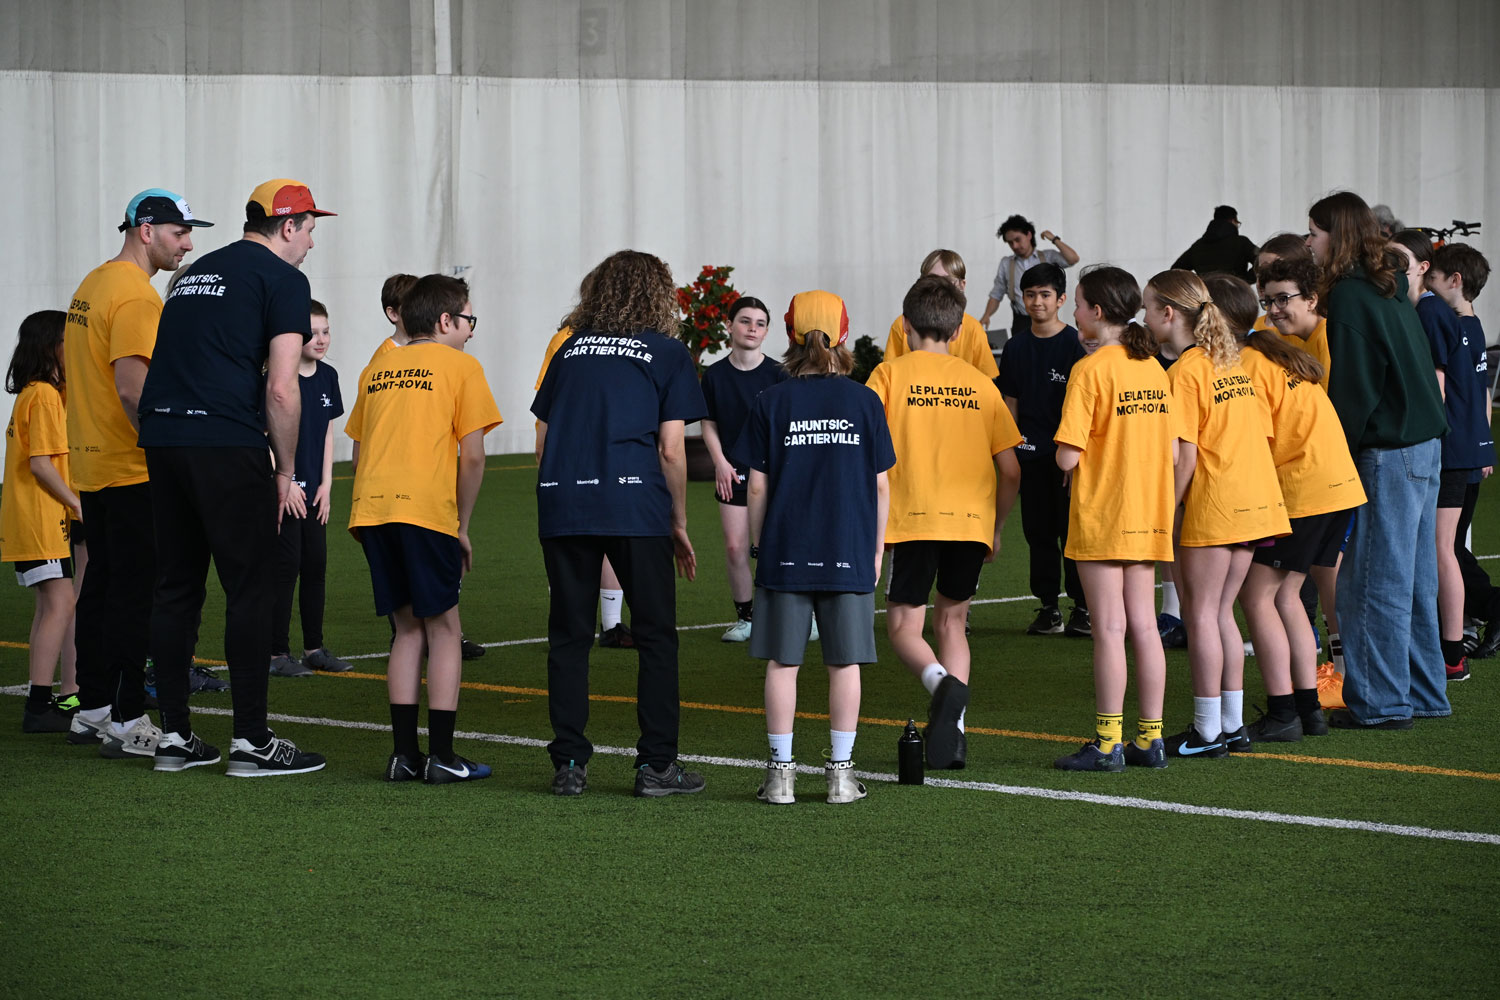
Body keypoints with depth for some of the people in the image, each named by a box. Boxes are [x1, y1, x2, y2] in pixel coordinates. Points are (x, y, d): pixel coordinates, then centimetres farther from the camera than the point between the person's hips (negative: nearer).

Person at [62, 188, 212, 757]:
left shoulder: (91, 285, 15)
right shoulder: (135, 296, -16)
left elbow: (71, 367, 23)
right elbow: (133, 387, -24)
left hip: (90, 464, 10)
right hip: (132, 470, -10)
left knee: (102, 584, 15)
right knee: (135, 590, -7)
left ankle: (92, 710, 21)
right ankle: (127, 724, -7)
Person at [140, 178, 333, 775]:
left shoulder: (197, 273, 22)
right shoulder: (282, 278, -1)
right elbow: (280, 389, -9)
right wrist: (286, 473, -1)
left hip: (161, 438, 7)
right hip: (228, 445, -7)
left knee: (176, 588, 12)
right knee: (250, 590, -2)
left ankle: (174, 736, 15)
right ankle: (251, 741, -2)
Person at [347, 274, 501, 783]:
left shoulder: (376, 369, 19)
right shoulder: (460, 366, 4)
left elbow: (359, 452, 19)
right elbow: (472, 457, -2)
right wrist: (463, 527, 6)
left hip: (371, 507, 5)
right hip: (426, 507, -5)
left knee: (408, 627, 14)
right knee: (442, 628, 4)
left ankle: (404, 752, 9)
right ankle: (441, 756, 1)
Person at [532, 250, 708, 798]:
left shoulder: (570, 351, 18)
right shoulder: (668, 353, 7)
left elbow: (543, 441, 15)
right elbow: (670, 450, 1)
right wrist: (679, 525, 9)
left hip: (562, 505, 3)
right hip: (634, 505, -3)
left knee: (569, 635, 8)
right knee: (656, 635, 5)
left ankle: (569, 763, 6)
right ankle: (657, 763, 4)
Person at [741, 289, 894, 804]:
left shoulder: (769, 403, -2)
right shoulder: (864, 401, 0)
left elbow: (756, 487, -1)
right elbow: (881, 487, 2)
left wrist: (761, 548, 10)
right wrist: (875, 551, 12)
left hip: (785, 553, 0)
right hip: (849, 553, 0)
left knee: (782, 662, 6)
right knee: (845, 663, 7)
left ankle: (781, 772, 7)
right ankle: (841, 772, 9)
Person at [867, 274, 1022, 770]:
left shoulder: (891, 374, 3)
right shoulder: (979, 383, 11)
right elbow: (1010, 470, 9)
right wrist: (996, 529, 21)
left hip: (913, 519, -3)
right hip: (972, 519, 3)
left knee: (904, 626, 5)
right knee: (951, 621, 17)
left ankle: (942, 682, -26)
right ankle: (952, 730, 4)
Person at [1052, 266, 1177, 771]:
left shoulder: (1090, 370, -13)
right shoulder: (1153, 368, 7)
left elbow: (1068, 457, -17)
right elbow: (1171, 450, 9)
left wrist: (1065, 453, 4)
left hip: (1101, 517, -6)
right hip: (1148, 516, 6)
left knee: (1109, 629, -4)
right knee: (1144, 625, 9)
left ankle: (1108, 742, -1)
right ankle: (1150, 738, 11)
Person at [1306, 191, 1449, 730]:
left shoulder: (1350, 295, -12)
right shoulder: (1390, 289, 14)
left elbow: (1352, 389, -16)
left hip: (1387, 453, -9)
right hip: (1424, 444, 9)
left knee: (1374, 582, -3)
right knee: (1413, 578, 14)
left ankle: (1380, 700, 0)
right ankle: (1422, 693, 20)